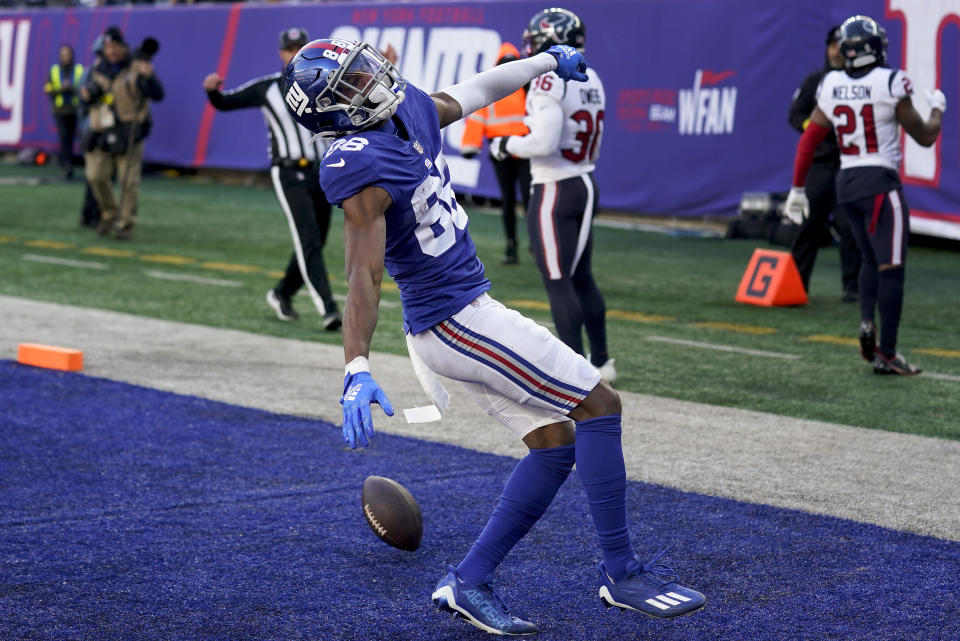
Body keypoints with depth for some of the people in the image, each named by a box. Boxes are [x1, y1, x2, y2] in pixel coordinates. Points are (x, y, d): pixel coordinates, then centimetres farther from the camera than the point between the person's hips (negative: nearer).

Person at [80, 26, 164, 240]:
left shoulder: (137, 69, -4)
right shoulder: (99, 70, 12)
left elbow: (157, 94, -14)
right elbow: (89, 97, 18)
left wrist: (149, 77, -32)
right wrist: (87, 95, -5)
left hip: (128, 132, -5)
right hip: (103, 132, 5)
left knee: (128, 180, -4)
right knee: (96, 176, 2)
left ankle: (126, 224, 4)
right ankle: (110, 215, 22)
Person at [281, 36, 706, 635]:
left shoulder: (410, 108, 4)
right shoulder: (361, 167, -22)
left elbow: (472, 93, 23)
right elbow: (364, 277, -27)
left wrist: (547, 60, 36)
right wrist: (357, 369, -37)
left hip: (467, 306, 9)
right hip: (454, 320, -9)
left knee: (555, 444, 7)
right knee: (599, 405, -7)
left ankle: (468, 582, 11)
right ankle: (622, 573, 0)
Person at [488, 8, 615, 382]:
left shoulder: (550, 82, -17)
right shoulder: (591, 80, 10)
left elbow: (544, 142, -25)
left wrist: (507, 145, -8)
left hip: (554, 192, -9)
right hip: (586, 186, 9)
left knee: (558, 282, -3)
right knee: (581, 277, 17)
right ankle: (601, 362, 22)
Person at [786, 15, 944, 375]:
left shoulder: (831, 86, 3)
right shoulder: (890, 85, -11)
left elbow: (808, 141, 9)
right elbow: (925, 137, 0)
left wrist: (798, 188, 20)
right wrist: (937, 108, 20)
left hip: (846, 183, 6)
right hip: (880, 183, -6)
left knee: (872, 260, 21)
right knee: (891, 268, -1)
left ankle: (867, 321, -2)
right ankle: (886, 354, -1)